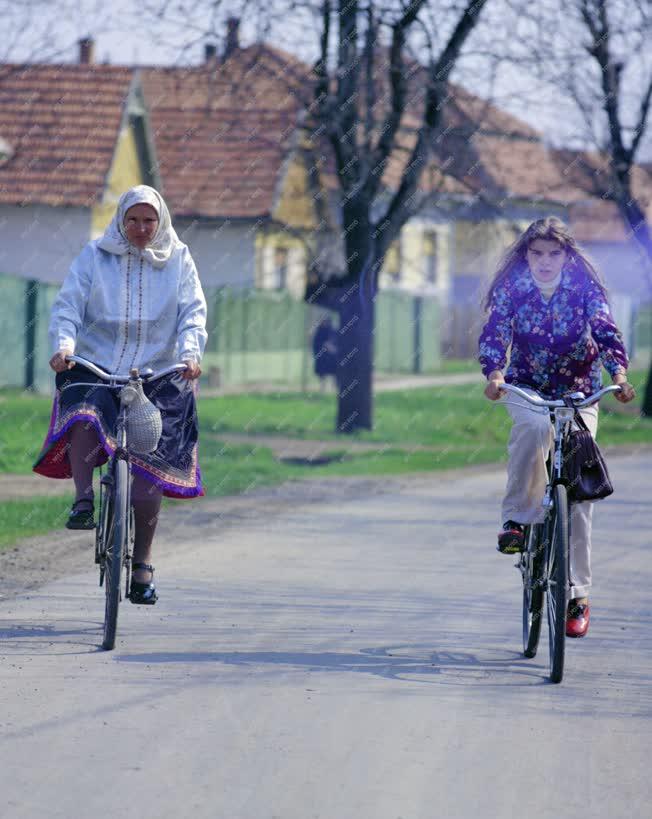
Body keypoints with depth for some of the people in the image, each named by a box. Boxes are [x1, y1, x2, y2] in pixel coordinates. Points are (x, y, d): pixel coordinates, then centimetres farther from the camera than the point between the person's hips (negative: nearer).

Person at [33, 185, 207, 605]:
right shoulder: (95, 256, 5)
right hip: (95, 366, 0)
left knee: (151, 467, -6)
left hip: (158, 374, 0)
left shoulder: (179, 260, 8)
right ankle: (83, 500, -20)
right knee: (83, 418, -35)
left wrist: (190, 354, -19)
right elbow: (68, 304, -2)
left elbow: (193, 313, 0)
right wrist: (63, 345, -21)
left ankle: (142, 563, 5)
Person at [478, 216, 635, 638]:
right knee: (534, 427, -38)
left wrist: (619, 373, -42)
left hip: (578, 393, 0)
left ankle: (577, 594, 0)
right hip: (526, 389, 0)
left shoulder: (584, 287, -10)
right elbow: (495, 331, -20)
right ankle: (517, 518, -24)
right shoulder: (511, 287, -9)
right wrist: (495, 373, -41)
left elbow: (606, 329, -23)